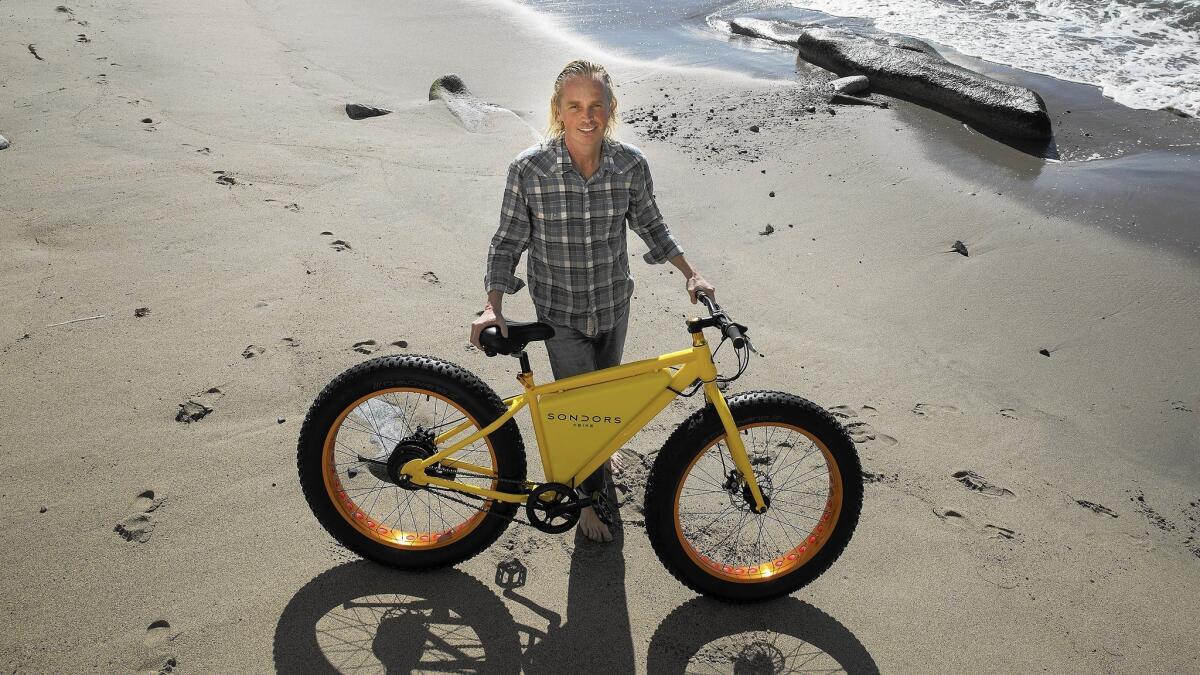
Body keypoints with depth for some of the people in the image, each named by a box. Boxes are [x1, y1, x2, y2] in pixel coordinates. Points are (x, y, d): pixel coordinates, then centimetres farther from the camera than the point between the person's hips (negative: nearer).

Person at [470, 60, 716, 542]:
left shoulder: (631, 164, -14)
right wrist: (492, 306, -18)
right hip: (560, 310, -3)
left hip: (613, 303, 3)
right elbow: (508, 241, -11)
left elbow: (649, 225, 3)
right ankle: (590, 498, 27)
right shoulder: (529, 168, -20)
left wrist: (689, 273, 1)